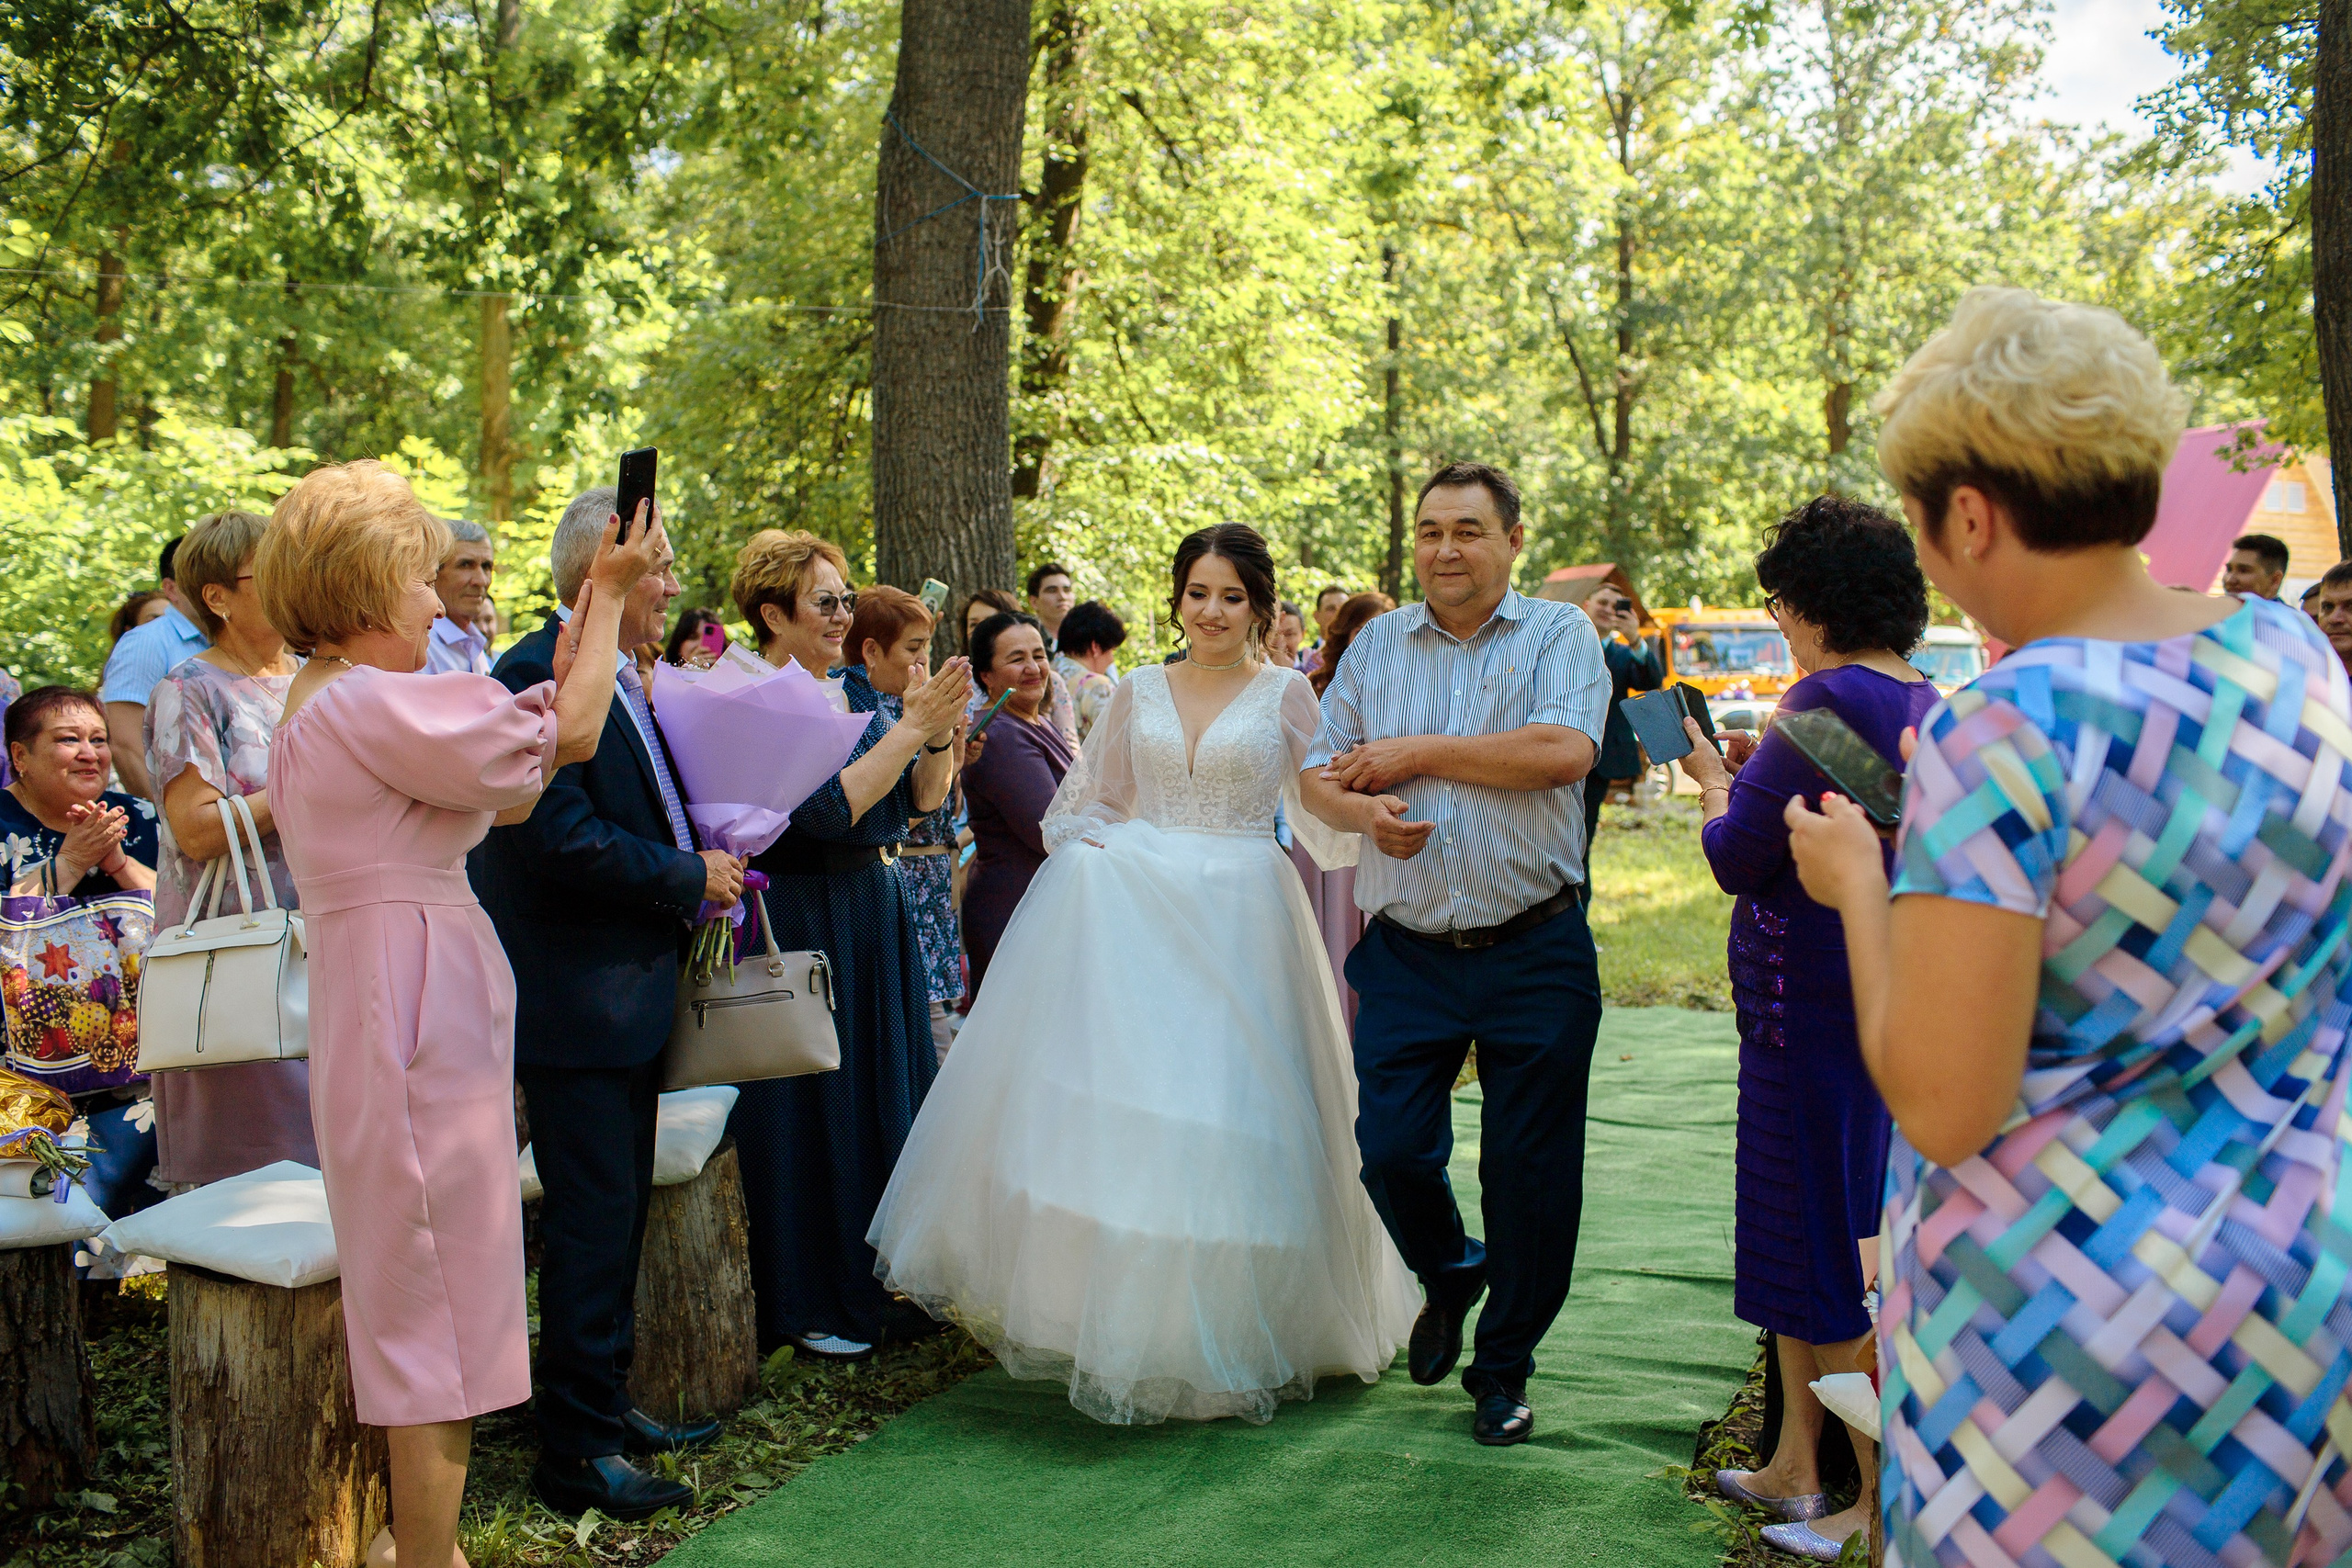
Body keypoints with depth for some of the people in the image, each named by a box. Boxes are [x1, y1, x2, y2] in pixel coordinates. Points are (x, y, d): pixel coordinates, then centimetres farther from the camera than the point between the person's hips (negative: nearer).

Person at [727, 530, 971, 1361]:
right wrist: (912, 726, -22)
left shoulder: (857, 694, 9)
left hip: (878, 921, 8)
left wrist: (940, 732, -12)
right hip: (798, 927, -7)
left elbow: (923, 801, 5)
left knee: (891, 1094, 13)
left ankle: (884, 1279, 27)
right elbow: (829, 809, -23)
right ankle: (808, 1302, 14)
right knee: (810, 1110, 1)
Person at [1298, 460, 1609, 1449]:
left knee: (1529, 1169, 3)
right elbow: (1315, 775, 11)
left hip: (1533, 953, -2)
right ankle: (1448, 1274, 32)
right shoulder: (1378, 645, 11)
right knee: (1391, 1148, -2)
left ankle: (1504, 1366, 22)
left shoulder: (1558, 635, 0)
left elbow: (1566, 750, -17)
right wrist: (1362, 810, -12)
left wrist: (1418, 752, -12)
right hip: (1408, 952, 3)